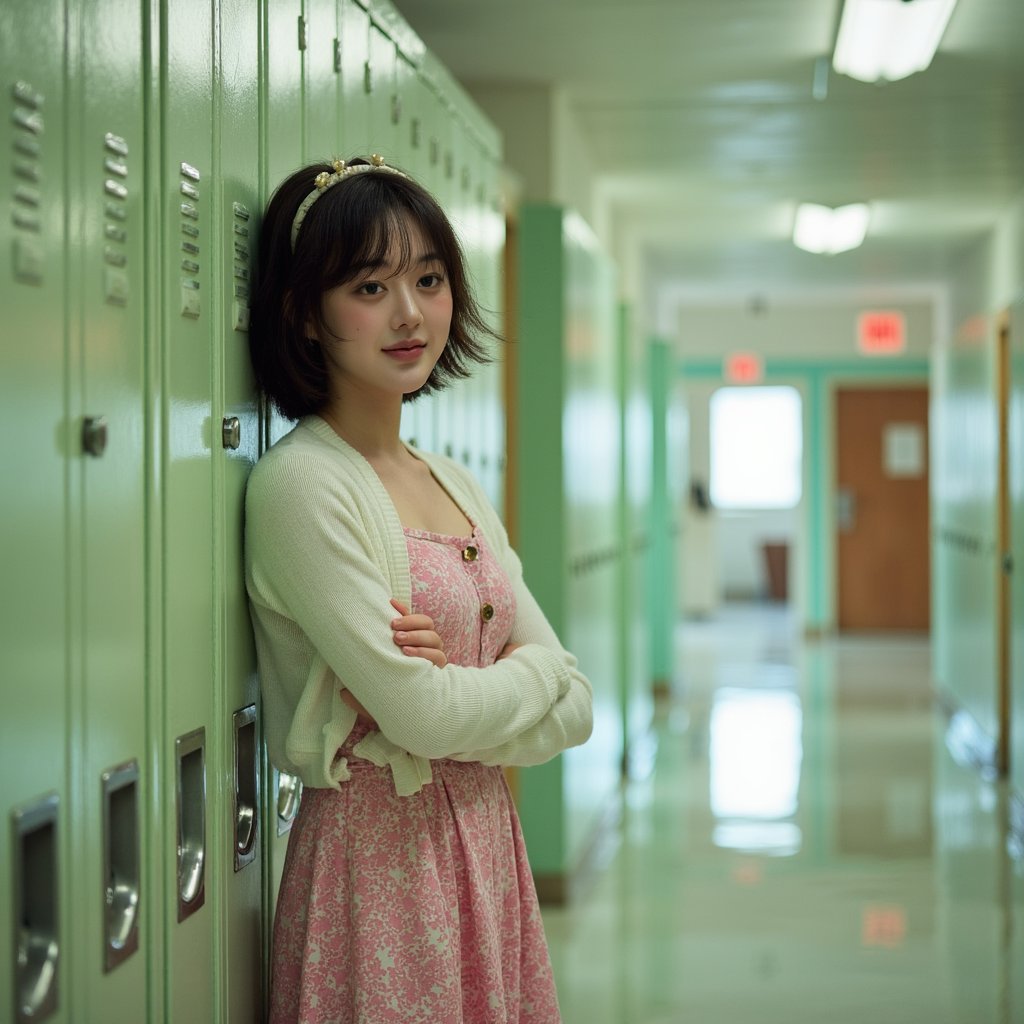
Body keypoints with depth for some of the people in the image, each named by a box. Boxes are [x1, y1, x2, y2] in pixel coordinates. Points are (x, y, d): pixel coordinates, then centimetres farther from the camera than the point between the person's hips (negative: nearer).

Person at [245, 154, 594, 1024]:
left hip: (488, 847, 7)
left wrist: (454, 686, -14)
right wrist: (532, 670, -2)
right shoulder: (300, 485, -13)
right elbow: (425, 715, -19)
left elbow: (574, 708, 4)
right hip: (380, 850, -7)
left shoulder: (458, 487, 10)